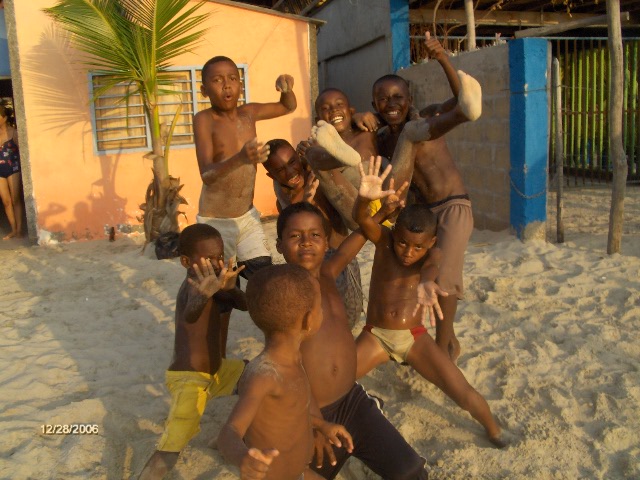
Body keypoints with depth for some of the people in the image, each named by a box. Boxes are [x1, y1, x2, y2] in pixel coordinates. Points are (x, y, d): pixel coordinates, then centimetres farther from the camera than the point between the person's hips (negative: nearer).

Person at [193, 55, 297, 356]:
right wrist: (240, 158, -45)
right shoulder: (204, 119, -15)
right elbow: (207, 174, -26)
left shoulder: (249, 113, -1)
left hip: (247, 217, 4)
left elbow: (289, 107, 17)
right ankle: (219, 358, 22)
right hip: (215, 221, -4)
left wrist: (287, 88, -7)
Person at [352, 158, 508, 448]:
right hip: (374, 336, 0)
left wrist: (427, 281, -57)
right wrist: (365, 197, -53)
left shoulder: (432, 253, -6)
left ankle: (493, 430, 22)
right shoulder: (383, 240, -7)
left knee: (464, 395, -10)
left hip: (414, 337, 0)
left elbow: (431, 265, -31)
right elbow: (361, 219, -28)